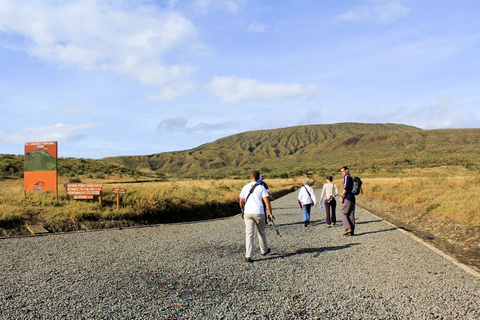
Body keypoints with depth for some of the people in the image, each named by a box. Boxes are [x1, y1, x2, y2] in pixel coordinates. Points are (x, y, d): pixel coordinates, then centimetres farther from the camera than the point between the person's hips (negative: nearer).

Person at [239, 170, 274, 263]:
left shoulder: (245, 187, 3)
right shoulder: (261, 187, -2)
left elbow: (241, 201, 8)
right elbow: (267, 201, -9)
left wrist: (243, 210, 26)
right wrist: (270, 214, -2)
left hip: (248, 213, 1)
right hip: (259, 213, -1)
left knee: (249, 233, -3)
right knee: (261, 232, 18)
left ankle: (248, 256, -12)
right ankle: (264, 250, 38)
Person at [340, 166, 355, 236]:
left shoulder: (346, 177, -5)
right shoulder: (351, 178, 21)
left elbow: (345, 188, -16)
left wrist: (341, 196, -14)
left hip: (347, 198, -8)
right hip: (352, 198, 9)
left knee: (344, 214, -4)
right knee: (351, 215, 7)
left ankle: (348, 228, -14)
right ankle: (351, 232, 6)